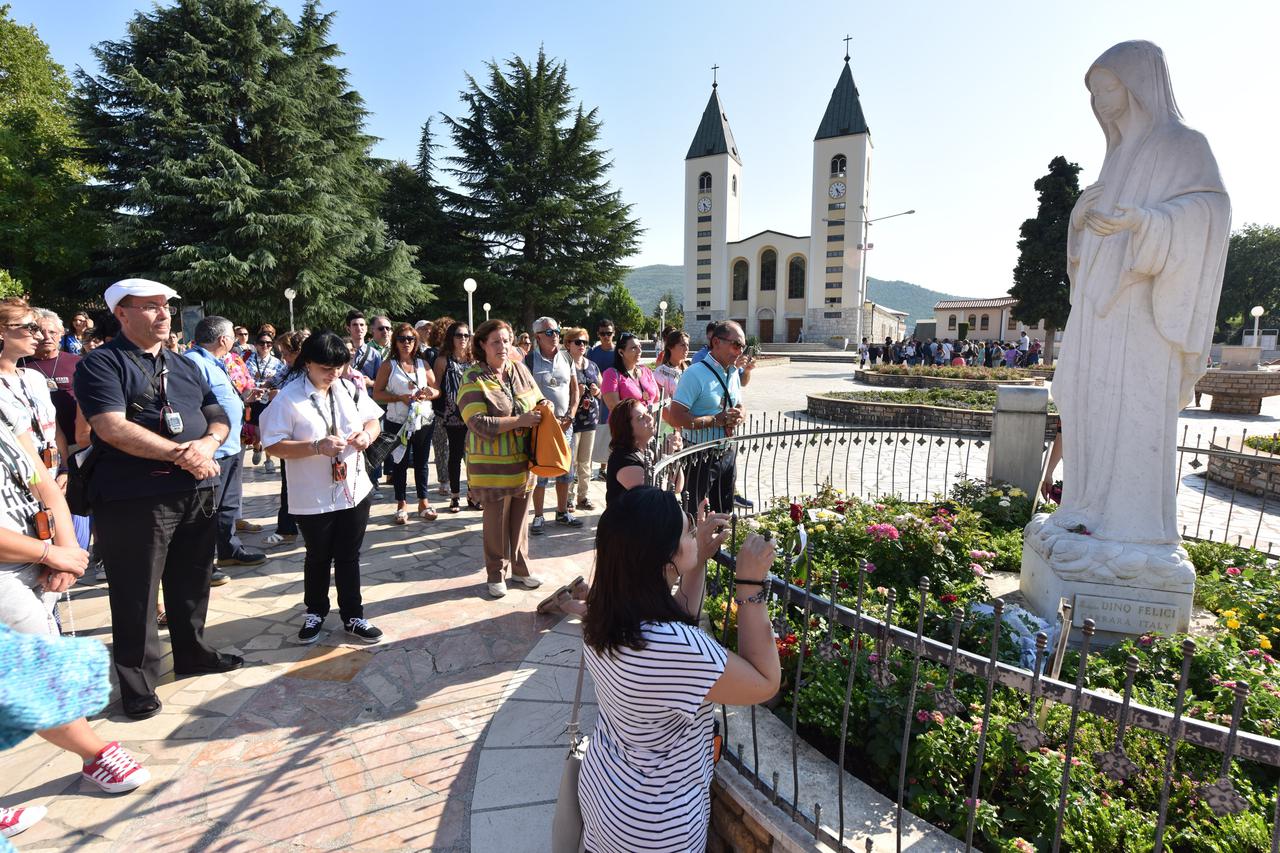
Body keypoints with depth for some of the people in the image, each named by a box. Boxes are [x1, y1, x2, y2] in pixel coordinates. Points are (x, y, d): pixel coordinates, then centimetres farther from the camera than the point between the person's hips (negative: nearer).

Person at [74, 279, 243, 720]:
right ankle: (138, 681, 20)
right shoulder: (100, 363, -6)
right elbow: (112, 428, -19)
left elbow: (218, 417, 11)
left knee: (191, 582, 19)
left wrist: (208, 443, -11)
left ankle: (192, 652, 37)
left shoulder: (185, 366, 15)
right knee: (136, 595, 5)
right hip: (134, 499, -6)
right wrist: (180, 453, -19)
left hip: (196, 493, 6)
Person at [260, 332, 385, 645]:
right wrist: (317, 447, -26)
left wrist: (367, 434, -10)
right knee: (318, 557, 16)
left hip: (354, 490, 3)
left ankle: (353, 616, 25)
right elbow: (274, 445, -15)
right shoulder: (289, 398, -13)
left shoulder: (350, 389, 1)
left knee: (349, 556, 13)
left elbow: (373, 419, 13)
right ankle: (315, 612, 37)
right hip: (313, 498, -3)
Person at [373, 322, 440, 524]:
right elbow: (377, 394, -4)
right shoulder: (388, 365, 0)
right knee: (399, 463, 5)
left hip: (424, 420, 3)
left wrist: (429, 393, -10)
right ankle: (401, 505, 16)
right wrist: (399, 398, -17)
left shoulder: (423, 364, 9)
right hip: (398, 422, -3)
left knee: (422, 462, 11)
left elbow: (437, 390, 12)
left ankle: (423, 502, 21)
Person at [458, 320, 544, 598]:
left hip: (523, 461, 5)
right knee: (496, 520, 7)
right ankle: (495, 575, 24)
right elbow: (479, 423, -20)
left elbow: (538, 402, 17)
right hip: (493, 465, -5)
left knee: (519, 518, 15)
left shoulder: (519, 369, 5)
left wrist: (543, 410, -7)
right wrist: (520, 421, -21)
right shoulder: (473, 379, -11)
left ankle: (520, 569, 30)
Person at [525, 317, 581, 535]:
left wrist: (570, 416, 0)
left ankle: (562, 513, 27)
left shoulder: (566, 358, 7)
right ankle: (538, 517, 12)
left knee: (565, 470, 12)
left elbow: (575, 389, 11)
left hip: (565, 423, 5)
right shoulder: (530, 360, -7)